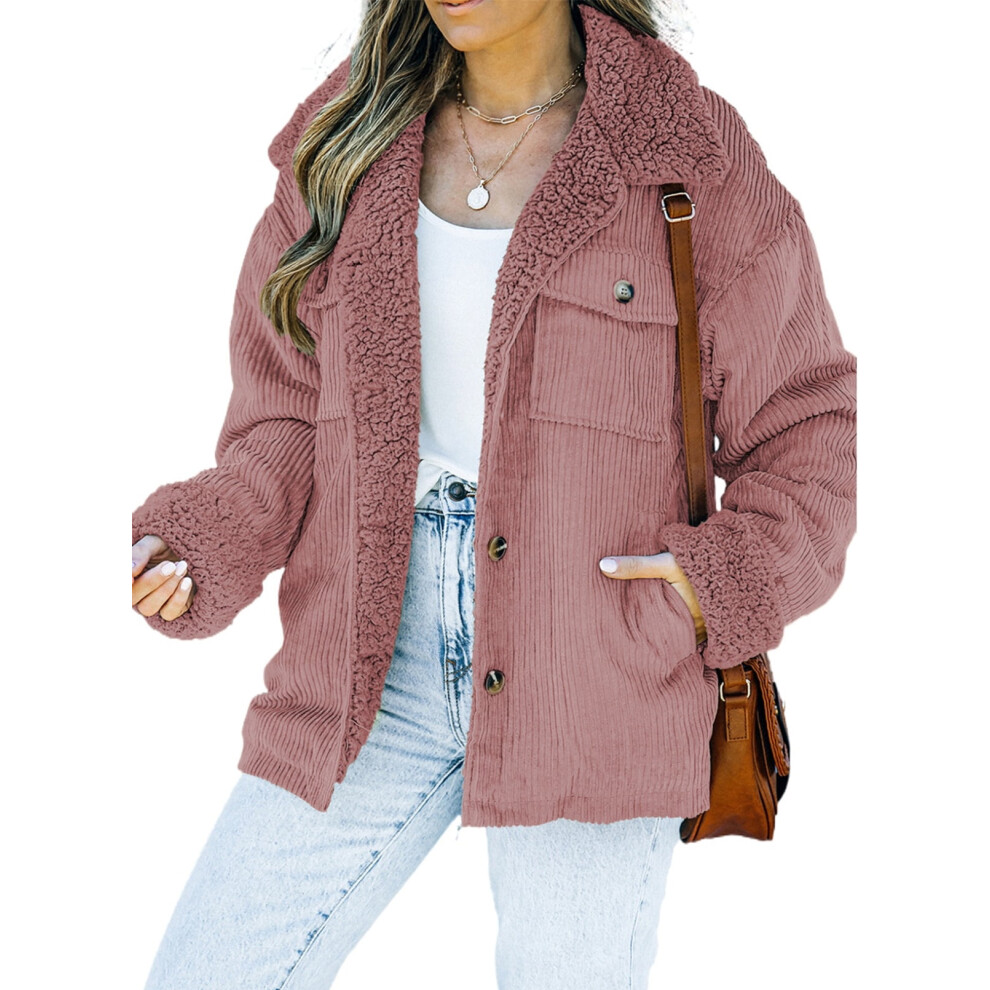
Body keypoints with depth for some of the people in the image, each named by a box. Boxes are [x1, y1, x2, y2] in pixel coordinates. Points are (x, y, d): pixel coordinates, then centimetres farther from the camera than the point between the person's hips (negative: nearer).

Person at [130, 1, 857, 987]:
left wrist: (733, 582, -10)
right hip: (377, 671, 3)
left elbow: (809, 425, 6)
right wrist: (202, 549, -8)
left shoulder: (691, 157, -1)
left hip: (594, 675, -2)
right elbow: (290, 423, 11)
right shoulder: (345, 147, 8)